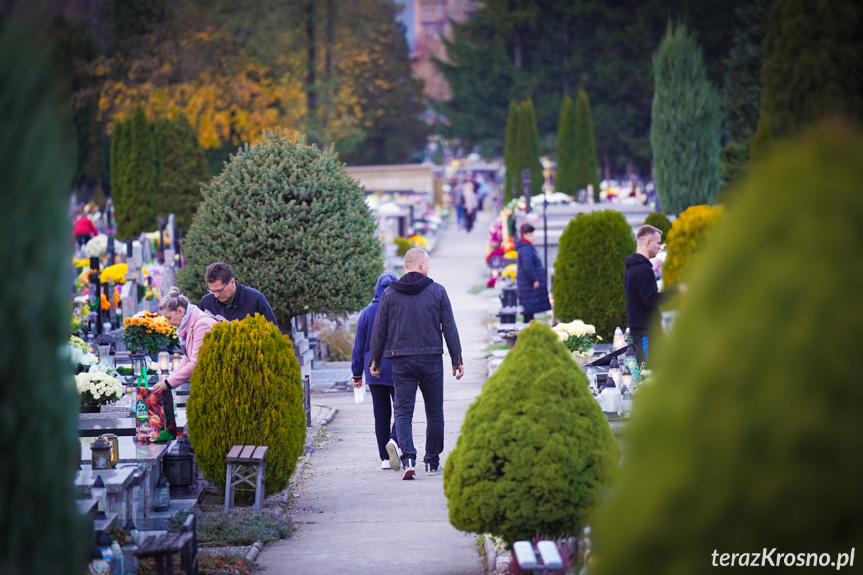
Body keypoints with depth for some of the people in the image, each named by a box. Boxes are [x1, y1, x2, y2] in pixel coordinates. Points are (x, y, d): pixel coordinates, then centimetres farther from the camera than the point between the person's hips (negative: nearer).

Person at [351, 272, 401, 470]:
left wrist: (357, 373, 10)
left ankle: (385, 458, 6)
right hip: (398, 370, -2)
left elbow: (359, 346, 3)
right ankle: (394, 440, -25)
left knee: (381, 415, 8)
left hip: (374, 371, 2)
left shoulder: (368, 312, 0)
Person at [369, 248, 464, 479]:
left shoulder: (390, 294, 3)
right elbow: (450, 328, 1)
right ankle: (432, 462, 15)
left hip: (401, 362, 1)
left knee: (403, 412, -1)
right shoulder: (437, 291, 0)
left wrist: (375, 360, 14)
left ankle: (408, 459, -20)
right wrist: (457, 360, 6)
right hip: (431, 360, -1)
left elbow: (379, 331, 5)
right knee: (434, 412, 11)